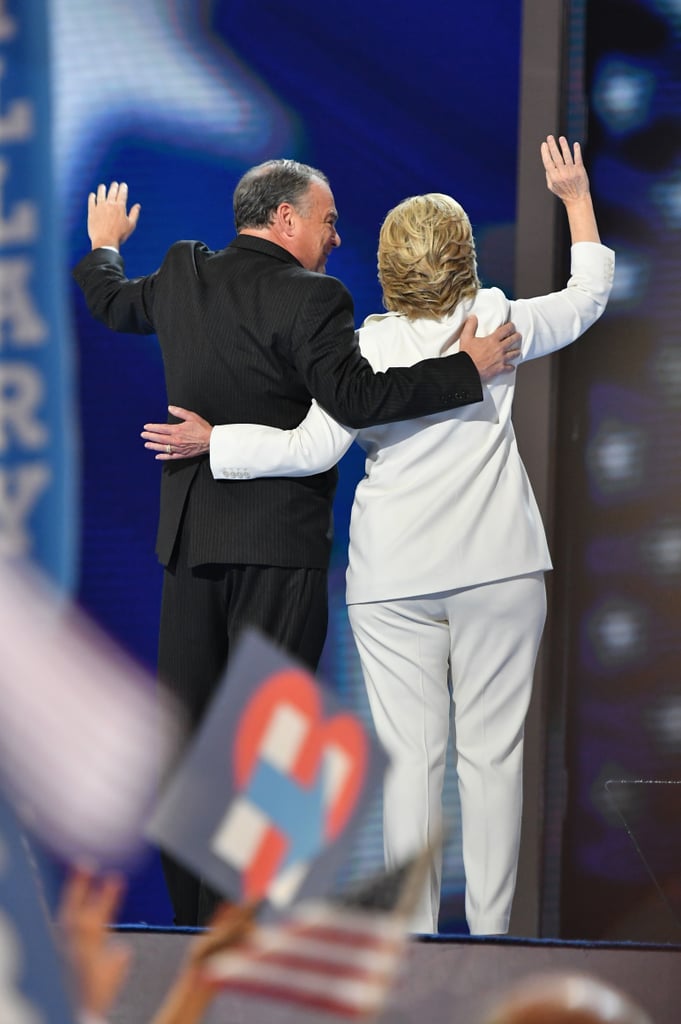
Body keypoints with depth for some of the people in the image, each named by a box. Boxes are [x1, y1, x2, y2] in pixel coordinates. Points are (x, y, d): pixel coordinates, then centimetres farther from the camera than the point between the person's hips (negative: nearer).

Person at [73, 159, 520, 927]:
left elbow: (111, 302, 25)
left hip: (189, 539, 6)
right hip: (278, 544, -6)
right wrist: (467, 370, -19)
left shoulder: (182, 275, 6)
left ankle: (191, 914, 14)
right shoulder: (310, 298, -14)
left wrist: (103, 243, 46)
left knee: (186, 724, 11)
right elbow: (354, 397, -25)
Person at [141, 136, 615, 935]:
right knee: (492, 750, 5)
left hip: (395, 580, -1)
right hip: (497, 569, 1)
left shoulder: (368, 349, -8)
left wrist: (212, 442, -6)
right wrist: (576, 198, 27)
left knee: (410, 754, 0)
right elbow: (589, 295, 15)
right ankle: (491, 927, 7)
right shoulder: (499, 324, -1)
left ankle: (415, 929, 0)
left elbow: (314, 448, -15)